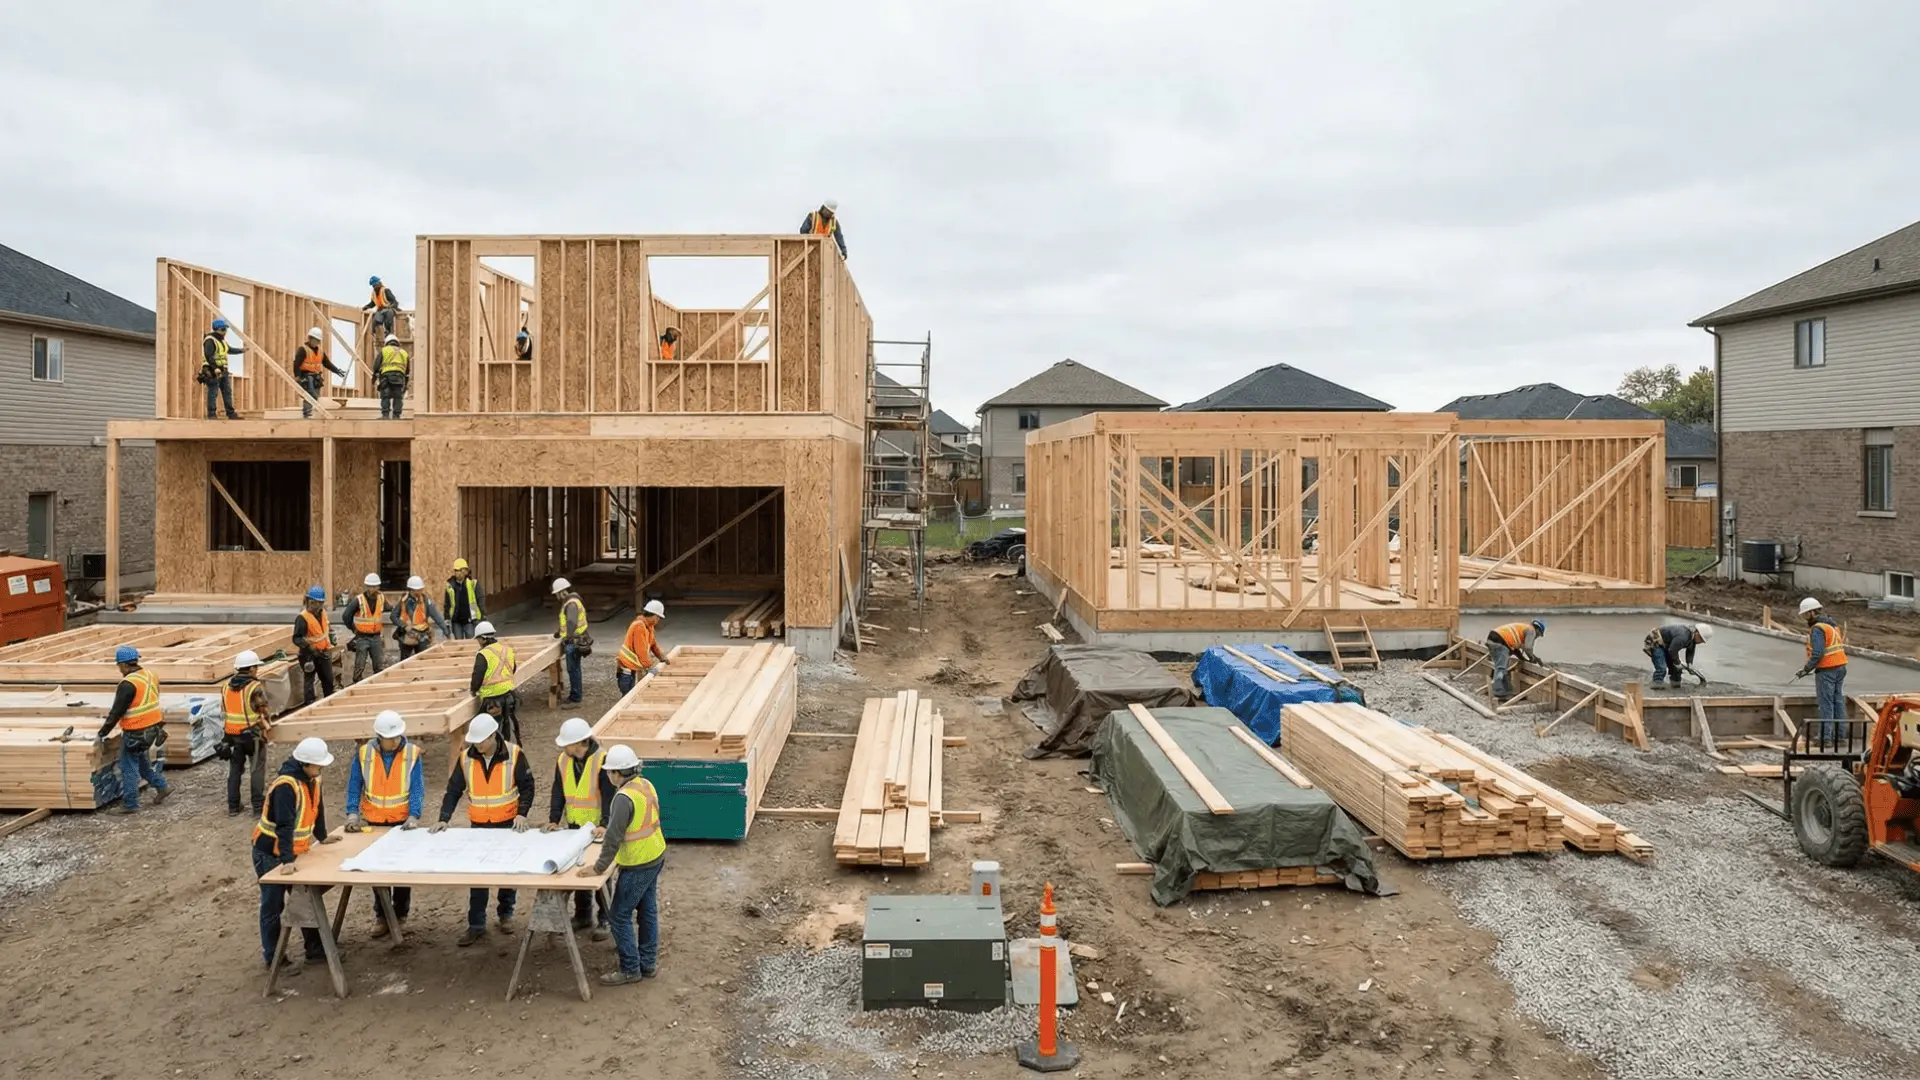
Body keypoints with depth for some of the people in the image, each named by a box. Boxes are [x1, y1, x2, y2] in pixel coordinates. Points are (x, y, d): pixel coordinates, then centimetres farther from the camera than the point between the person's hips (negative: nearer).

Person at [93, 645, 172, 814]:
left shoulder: (129, 684, -20)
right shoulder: (150, 675, 6)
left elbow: (116, 712, -18)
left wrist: (101, 735, -12)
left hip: (136, 732, -8)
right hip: (152, 727, 8)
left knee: (129, 767, 3)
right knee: (140, 760, 25)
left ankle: (129, 804, 11)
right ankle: (161, 786, 27)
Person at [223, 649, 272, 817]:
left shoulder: (226, 686, 4)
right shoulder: (255, 687, -16)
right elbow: (263, 712, -13)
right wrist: (264, 727, 6)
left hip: (232, 734, 6)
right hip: (252, 734, -5)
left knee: (234, 769, 14)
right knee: (257, 770, 4)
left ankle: (233, 806, 18)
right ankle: (258, 805, 6)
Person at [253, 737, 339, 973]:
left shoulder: (312, 780, -1)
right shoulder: (286, 785, -28)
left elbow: (317, 808, 15)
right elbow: (284, 825, -33)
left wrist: (322, 836, 25)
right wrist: (287, 860, -37)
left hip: (294, 851, 8)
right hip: (270, 854, -8)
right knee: (273, 906, 3)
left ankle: (315, 950, 19)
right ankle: (273, 958, 15)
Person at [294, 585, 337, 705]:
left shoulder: (323, 612, 4)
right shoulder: (302, 618, -20)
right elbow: (296, 638, -20)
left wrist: (331, 639, 15)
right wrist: (309, 646, -30)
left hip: (323, 652, 7)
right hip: (309, 654, -7)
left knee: (328, 679, 16)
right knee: (309, 679, 3)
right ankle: (311, 704, 10)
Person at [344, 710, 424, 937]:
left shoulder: (412, 753, -11)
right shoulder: (364, 753, -6)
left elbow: (417, 788, -11)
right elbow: (354, 786, 0)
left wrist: (414, 816, -21)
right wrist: (352, 814, -9)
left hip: (403, 821, -2)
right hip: (374, 821, 2)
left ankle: (400, 914, 21)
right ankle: (381, 916, 20)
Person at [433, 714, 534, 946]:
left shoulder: (513, 755, -14)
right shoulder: (466, 758, -6)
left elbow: (527, 786, -7)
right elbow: (453, 790, 0)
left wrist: (522, 813, -17)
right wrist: (444, 818, -9)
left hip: (508, 823, -2)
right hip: (478, 825, 2)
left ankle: (506, 914, 28)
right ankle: (476, 924, 12)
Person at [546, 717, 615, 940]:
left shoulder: (602, 760, -18)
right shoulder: (563, 761, -1)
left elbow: (609, 795, -20)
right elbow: (558, 792, 2)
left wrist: (605, 824, -28)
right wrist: (554, 820, -8)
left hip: (599, 828, -5)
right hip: (575, 827, 5)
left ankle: (604, 920, 15)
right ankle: (583, 914, 29)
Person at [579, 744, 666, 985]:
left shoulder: (625, 798, -24)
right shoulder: (645, 785, 2)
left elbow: (614, 838, -24)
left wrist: (598, 868, -18)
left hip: (638, 865, -9)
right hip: (656, 856, 9)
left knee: (621, 916, 2)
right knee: (648, 910, 17)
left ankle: (630, 969, 10)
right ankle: (649, 963, 26)